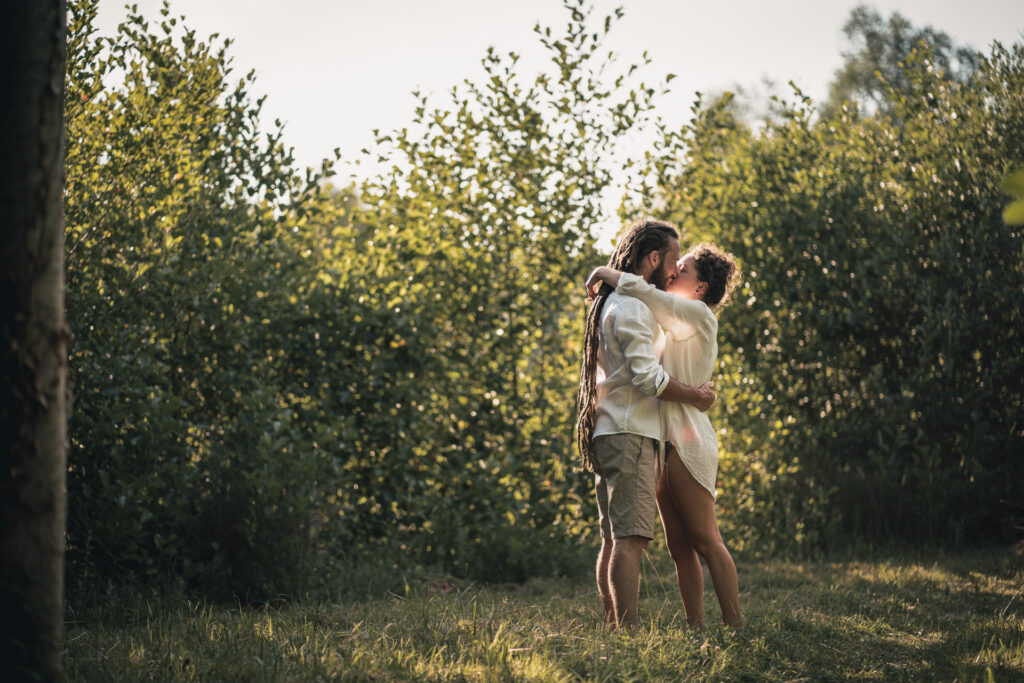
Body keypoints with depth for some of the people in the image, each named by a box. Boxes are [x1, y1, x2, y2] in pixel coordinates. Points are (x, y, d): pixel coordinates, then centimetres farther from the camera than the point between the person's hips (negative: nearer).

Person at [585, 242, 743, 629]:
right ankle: (696, 627, 7)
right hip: (666, 441, 9)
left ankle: (734, 627, -8)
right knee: (679, 545, 6)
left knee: (704, 539, -10)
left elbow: (640, 291, -20)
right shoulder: (677, 324, 21)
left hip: (686, 440, -9)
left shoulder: (697, 314, -8)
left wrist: (604, 273, -5)